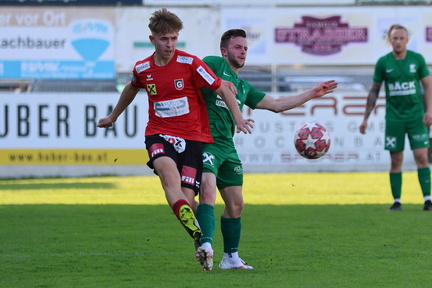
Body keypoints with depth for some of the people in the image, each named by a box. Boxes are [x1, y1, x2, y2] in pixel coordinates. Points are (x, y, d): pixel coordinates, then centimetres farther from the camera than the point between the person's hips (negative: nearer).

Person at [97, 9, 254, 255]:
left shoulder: (190, 63, -7)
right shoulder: (142, 69, 4)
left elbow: (222, 88, 0)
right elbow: (132, 89, 28)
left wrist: (239, 119, -12)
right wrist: (113, 117, 42)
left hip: (191, 136, -1)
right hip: (159, 134, 2)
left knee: (187, 198, -12)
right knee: (168, 171, -33)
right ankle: (194, 231, -48)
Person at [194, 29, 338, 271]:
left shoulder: (244, 87, 25)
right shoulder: (214, 64, 3)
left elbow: (276, 104, 29)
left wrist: (312, 94, 30)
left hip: (227, 147, 8)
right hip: (206, 141, -8)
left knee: (236, 203, 12)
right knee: (208, 190, -27)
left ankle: (231, 257, 24)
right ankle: (206, 245, -40)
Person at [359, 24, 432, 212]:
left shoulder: (417, 59, 0)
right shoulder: (383, 62, 0)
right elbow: (374, 91, 7)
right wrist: (365, 118, 5)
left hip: (416, 116, 0)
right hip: (394, 117, 0)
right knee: (396, 160, 1)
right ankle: (396, 201, 7)